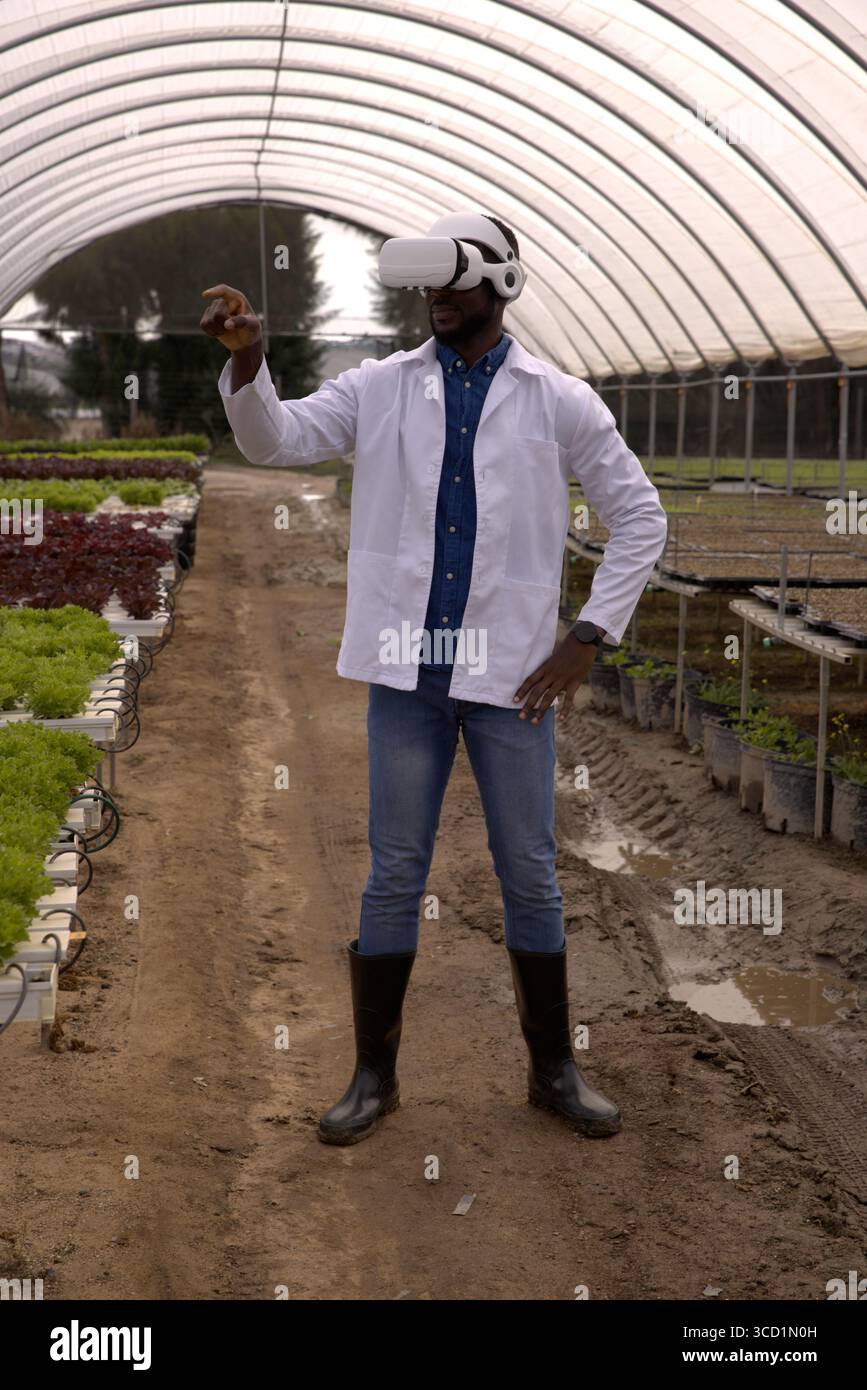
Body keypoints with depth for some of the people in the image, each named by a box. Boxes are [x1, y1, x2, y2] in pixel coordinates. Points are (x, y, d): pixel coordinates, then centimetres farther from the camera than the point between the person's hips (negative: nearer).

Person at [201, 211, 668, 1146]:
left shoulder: (559, 401, 1)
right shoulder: (380, 388, 4)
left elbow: (639, 517, 4)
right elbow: (276, 441, -6)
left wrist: (589, 637, -4)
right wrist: (246, 361, -26)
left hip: (511, 673, 0)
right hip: (406, 670, 1)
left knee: (529, 874, 8)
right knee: (393, 874, 6)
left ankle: (552, 1069, 23)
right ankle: (374, 1075, 17)